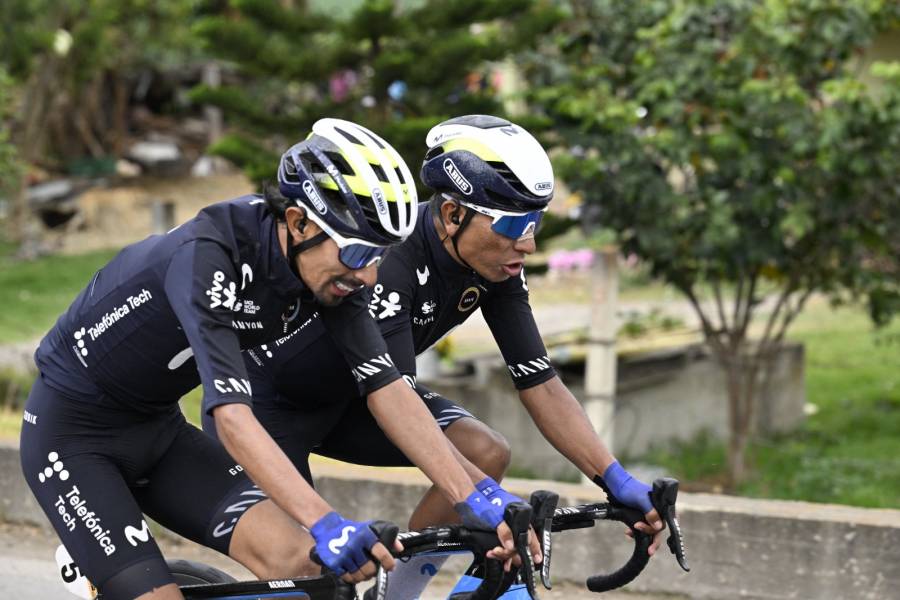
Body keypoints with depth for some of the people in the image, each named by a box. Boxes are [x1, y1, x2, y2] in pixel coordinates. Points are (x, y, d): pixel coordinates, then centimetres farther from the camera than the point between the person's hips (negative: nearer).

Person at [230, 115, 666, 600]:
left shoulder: (495, 267, -15)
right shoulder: (384, 256, -36)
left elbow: (540, 385, -12)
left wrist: (618, 482, -23)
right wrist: (490, 498, -52)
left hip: (343, 393, 7)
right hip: (265, 392, -7)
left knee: (487, 453, -12)